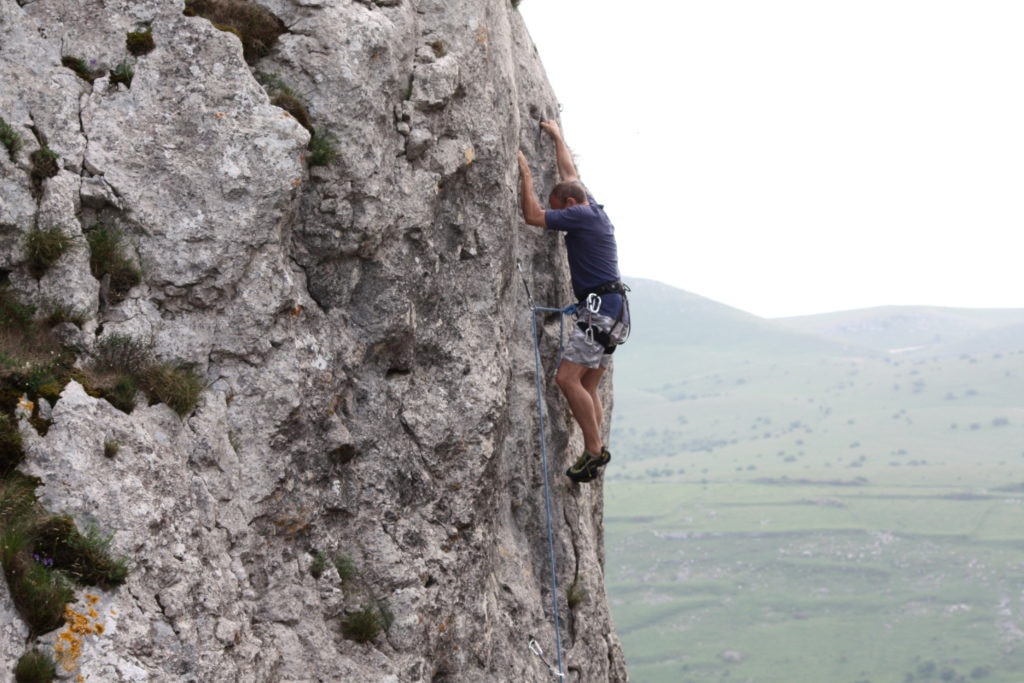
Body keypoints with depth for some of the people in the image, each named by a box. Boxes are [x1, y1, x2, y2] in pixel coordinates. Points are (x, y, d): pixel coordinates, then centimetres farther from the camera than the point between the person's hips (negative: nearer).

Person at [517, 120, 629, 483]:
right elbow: (569, 174, 32)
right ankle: (594, 451, 5)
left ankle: (595, 448, -15)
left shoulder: (581, 215, -10)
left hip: (600, 307, -10)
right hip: (609, 307, 10)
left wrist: (525, 174, -2)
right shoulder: (595, 212, 17)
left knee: (568, 378, -15)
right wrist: (557, 137, 42)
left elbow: (533, 215, -12)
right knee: (588, 385, 8)